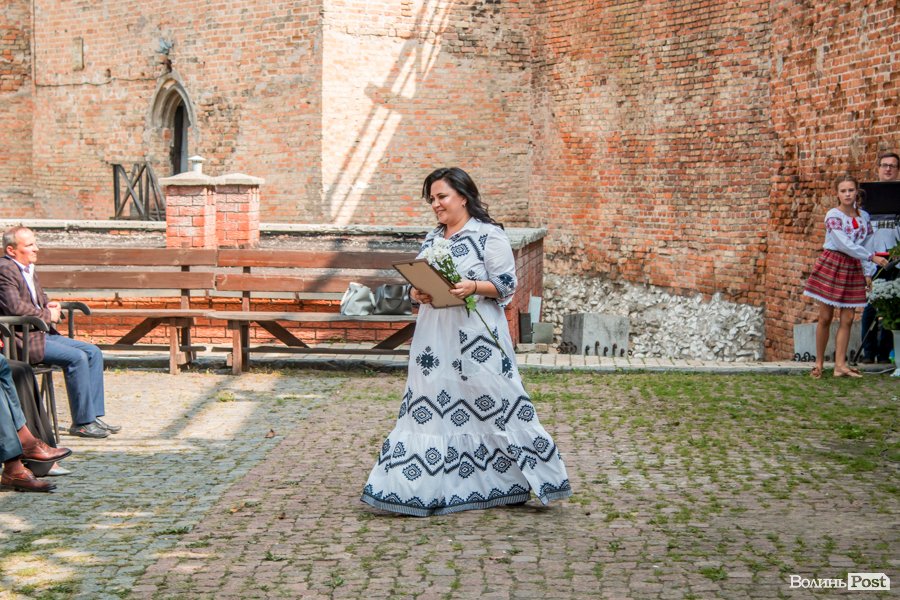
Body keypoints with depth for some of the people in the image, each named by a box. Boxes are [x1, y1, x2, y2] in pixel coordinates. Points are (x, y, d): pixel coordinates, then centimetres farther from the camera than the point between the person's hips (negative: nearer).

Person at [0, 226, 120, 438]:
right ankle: (82, 423, -14)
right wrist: (47, 315, -12)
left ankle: (94, 416, 2)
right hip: (23, 340, -10)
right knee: (77, 357, -23)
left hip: (43, 332, 10)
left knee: (93, 352, 2)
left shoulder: (28, 269, 17)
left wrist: (50, 306, 6)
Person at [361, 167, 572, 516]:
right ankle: (425, 488, 12)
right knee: (430, 407, 5)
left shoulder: (489, 235, -4)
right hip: (434, 336, 6)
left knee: (490, 405, -3)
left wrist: (474, 287, -22)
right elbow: (420, 280, 20)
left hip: (475, 335, -6)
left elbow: (507, 283, -7)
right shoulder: (432, 238, 16)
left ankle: (515, 481, 10)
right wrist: (416, 293, -2)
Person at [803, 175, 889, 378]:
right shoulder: (833, 215, -9)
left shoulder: (864, 216, 9)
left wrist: (869, 272, 6)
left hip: (853, 268, 5)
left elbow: (867, 244, 14)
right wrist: (872, 257, -16)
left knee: (847, 319, 0)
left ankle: (840, 365, 2)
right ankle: (819, 364, 7)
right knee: (825, 318, -2)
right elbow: (845, 245, -16)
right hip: (831, 265, -5)